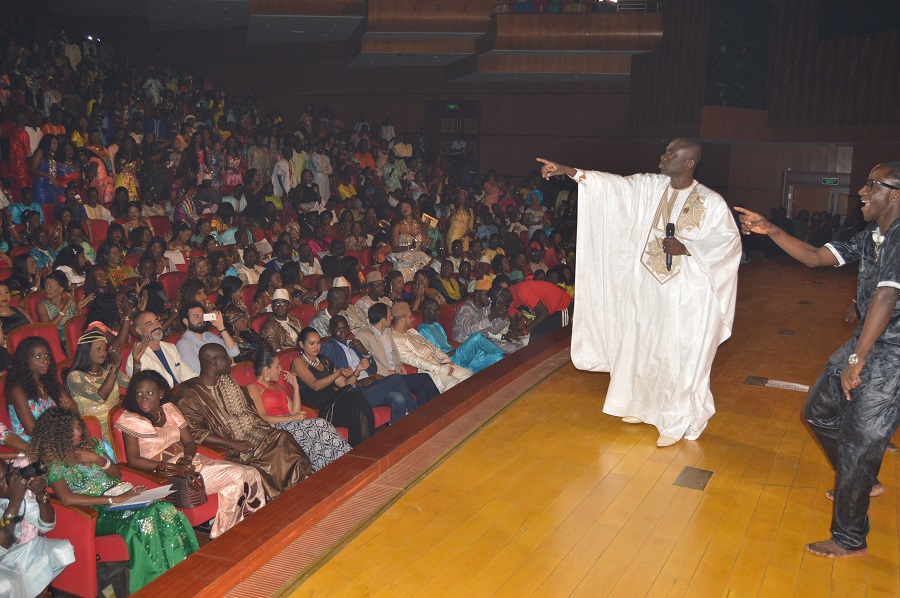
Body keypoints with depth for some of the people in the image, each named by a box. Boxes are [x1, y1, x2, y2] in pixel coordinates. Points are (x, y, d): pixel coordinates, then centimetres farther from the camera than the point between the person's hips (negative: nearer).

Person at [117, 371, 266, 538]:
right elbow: (133, 460, -11)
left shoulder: (170, 409, 12)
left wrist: (186, 458, -13)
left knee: (251, 474, -13)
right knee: (236, 476, -24)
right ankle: (220, 537, -9)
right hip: (166, 474, -6)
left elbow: (190, 442, 12)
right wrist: (173, 467, -20)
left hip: (188, 461, 7)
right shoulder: (130, 420, -3)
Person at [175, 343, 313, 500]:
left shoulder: (227, 380, 16)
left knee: (282, 438, -21)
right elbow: (194, 433, -14)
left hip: (253, 430, 7)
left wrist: (265, 426, 3)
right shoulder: (189, 395, -8)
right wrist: (234, 444, -19)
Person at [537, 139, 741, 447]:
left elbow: (729, 240, -7)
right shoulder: (650, 187, 1)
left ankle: (678, 421, 17)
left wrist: (688, 248, -19)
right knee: (642, 346, 14)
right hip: (649, 284, 5)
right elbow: (611, 184, -5)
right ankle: (645, 405, 34)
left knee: (680, 356, 1)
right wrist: (566, 170, -14)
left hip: (687, 292, -5)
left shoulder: (712, 201, -10)